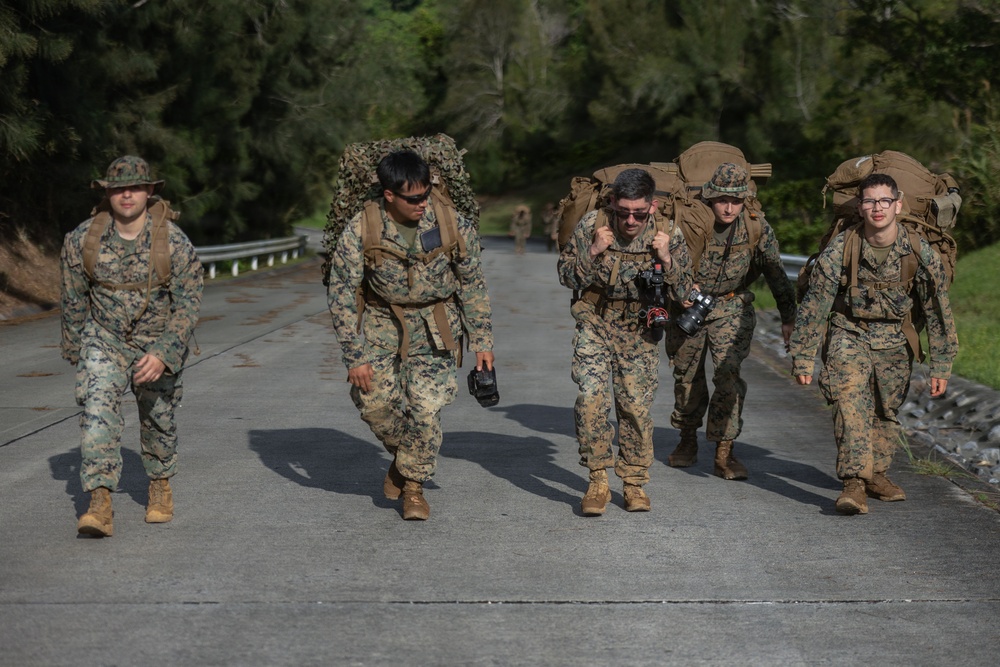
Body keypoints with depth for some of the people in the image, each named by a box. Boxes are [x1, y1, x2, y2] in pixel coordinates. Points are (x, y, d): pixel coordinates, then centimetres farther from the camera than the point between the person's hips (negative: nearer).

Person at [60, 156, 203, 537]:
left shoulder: (174, 242, -19)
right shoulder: (82, 240, -13)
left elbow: (188, 305, -17)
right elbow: (73, 301, 2)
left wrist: (163, 354, -28)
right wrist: (74, 350, 10)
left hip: (159, 344, 0)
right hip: (104, 338, 0)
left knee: (158, 418, 16)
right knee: (97, 406, -21)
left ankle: (160, 485, 44)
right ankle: (100, 505, -27)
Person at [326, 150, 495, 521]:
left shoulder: (452, 225, -14)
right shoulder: (361, 231, -17)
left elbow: (473, 285, -2)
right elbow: (341, 295, -11)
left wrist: (481, 340, -1)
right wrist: (355, 356, -13)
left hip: (435, 326, -1)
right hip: (382, 322, 1)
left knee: (426, 407, -13)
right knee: (373, 400, -5)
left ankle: (413, 485, 8)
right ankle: (401, 454, 27)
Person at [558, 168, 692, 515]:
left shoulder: (668, 234, -9)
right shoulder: (591, 225, -11)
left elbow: (682, 291, -4)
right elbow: (567, 276, -5)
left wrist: (666, 259, -21)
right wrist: (593, 253, -21)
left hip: (640, 333, 1)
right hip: (596, 325, -1)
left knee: (636, 406, 1)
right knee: (591, 398, -15)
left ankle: (634, 482, 17)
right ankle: (598, 481, -5)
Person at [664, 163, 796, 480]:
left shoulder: (757, 228, -11)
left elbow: (776, 274, 0)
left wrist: (788, 317, 1)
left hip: (731, 307, 0)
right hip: (688, 305, 0)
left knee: (728, 373, -16)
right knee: (687, 376, 11)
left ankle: (724, 454, -9)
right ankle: (688, 440, 35)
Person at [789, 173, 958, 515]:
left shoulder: (920, 253, -15)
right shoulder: (839, 250, -19)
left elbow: (938, 310, -5)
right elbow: (814, 305, -10)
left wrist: (941, 366, -4)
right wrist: (803, 357, -8)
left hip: (894, 342, 3)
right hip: (849, 335, -3)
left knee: (887, 410, 13)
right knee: (851, 403, -22)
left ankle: (876, 473, 34)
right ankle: (854, 483, -27)